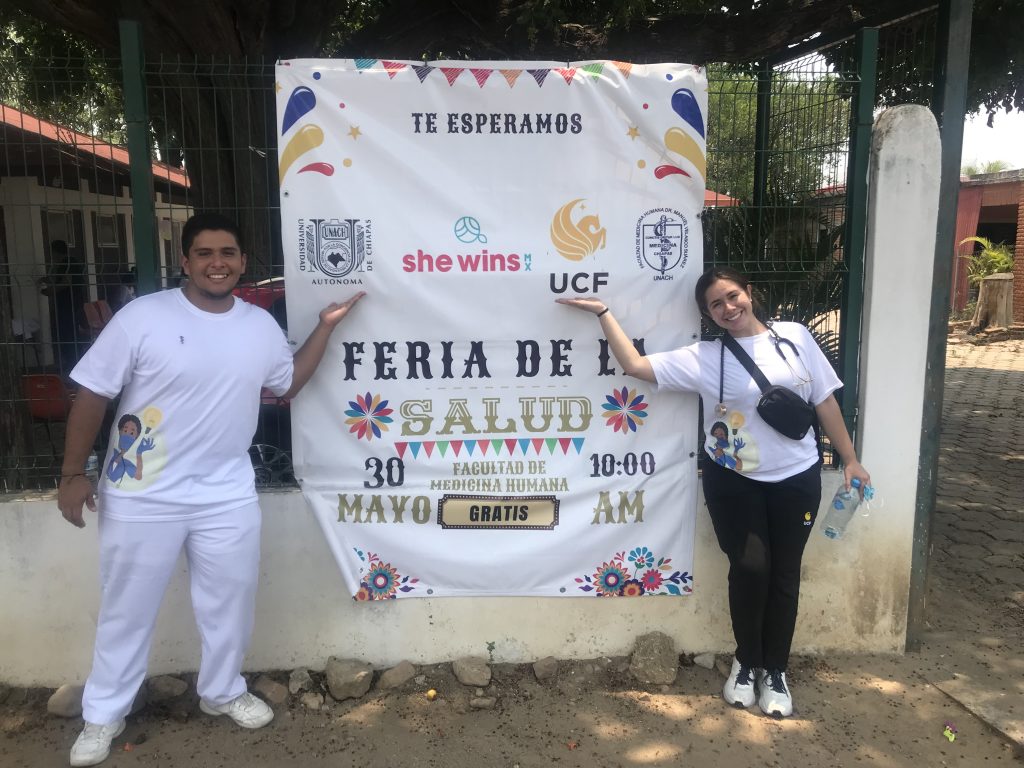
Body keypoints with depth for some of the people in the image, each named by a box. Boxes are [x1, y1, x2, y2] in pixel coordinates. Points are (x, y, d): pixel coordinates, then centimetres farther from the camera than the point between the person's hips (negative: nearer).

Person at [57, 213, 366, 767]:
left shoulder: (262, 325, 1)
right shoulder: (143, 317, -13)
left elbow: (288, 385, 15)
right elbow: (92, 395, -8)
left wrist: (327, 325, 8)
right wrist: (74, 474, -8)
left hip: (226, 495, 4)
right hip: (142, 496, -3)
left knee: (230, 600, 16)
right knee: (127, 608, 13)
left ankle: (223, 691, 40)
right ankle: (103, 715, 34)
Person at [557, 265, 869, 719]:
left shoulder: (795, 337, 1)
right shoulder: (703, 358, -4)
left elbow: (825, 400, 5)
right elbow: (636, 365, -10)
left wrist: (850, 459, 6)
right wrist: (603, 313, -13)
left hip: (797, 478, 2)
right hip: (734, 481, -1)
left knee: (784, 573, 7)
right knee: (750, 568, -5)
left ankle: (775, 670, 24)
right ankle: (746, 663, 20)